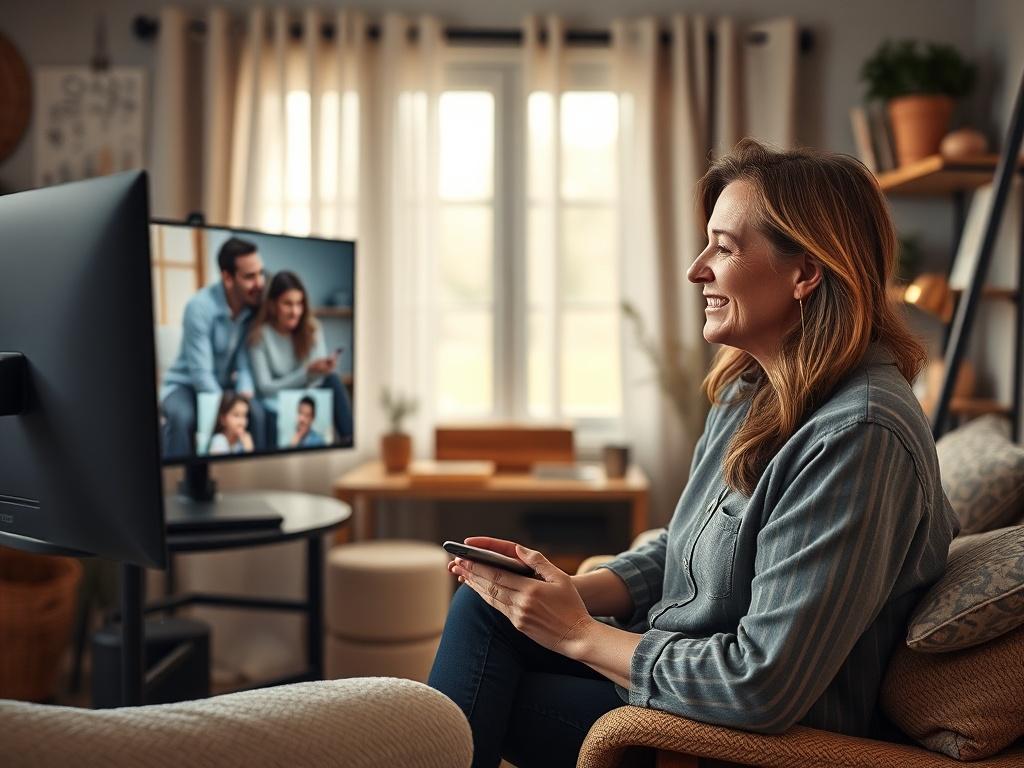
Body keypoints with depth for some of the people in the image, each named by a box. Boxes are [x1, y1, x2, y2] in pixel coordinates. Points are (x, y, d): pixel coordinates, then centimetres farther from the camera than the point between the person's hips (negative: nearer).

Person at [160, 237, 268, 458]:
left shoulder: (255, 306, -10)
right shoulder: (200, 306, -24)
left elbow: (246, 362, -10)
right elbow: (200, 373, -25)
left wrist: (245, 395, -29)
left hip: (223, 386, 4)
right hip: (185, 384, -3)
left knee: (257, 413, -27)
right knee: (183, 418, -36)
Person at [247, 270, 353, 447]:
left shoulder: (312, 328, -2)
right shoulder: (260, 335, -12)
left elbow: (317, 378, -4)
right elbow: (264, 388, -14)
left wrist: (323, 369, -30)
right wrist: (307, 372, -24)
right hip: (275, 401, -4)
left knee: (332, 380, -26)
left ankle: (348, 440, -27)